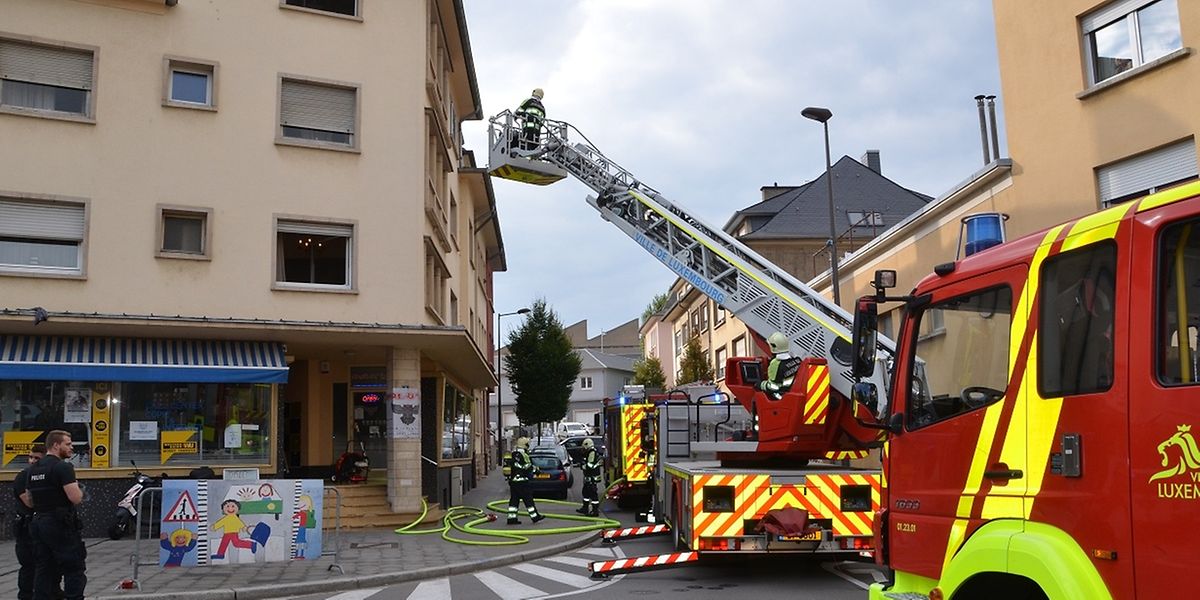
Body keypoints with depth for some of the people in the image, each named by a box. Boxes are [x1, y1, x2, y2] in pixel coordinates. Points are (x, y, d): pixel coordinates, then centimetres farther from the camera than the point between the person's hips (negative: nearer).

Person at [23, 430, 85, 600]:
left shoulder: (33, 469, 13)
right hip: (60, 525, -8)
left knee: (45, 569, 12)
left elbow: (28, 501, 19)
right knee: (75, 569, -2)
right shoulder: (63, 467, -14)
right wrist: (78, 489, -2)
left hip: (39, 523, 8)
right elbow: (76, 498, -21)